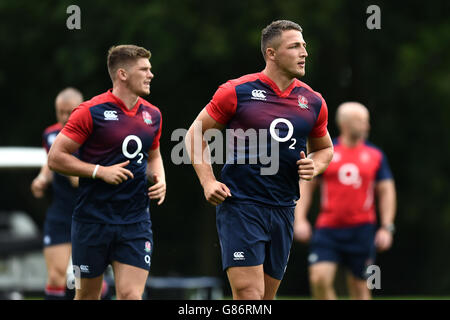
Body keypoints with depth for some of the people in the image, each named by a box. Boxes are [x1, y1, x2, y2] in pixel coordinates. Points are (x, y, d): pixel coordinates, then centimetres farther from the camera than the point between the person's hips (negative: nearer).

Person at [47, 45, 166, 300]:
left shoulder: (152, 114, 8)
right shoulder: (91, 112, -9)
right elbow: (56, 157, -9)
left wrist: (159, 179, 4)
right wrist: (100, 171, -16)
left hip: (136, 222, 4)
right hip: (93, 219, -4)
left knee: (131, 295, -9)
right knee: (87, 295, 8)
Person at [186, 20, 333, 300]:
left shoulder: (313, 102, 9)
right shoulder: (237, 92, -5)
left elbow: (325, 148, 26)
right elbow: (196, 135, 5)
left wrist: (314, 166, 3)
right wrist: (208, 181, -6)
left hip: (283, 211, 5)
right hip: (240, 206, -5)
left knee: (267, 295, 8)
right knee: (249, 293, -17)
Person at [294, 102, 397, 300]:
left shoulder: (375, 156, 7)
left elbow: (386, 192, 9)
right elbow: (306, 186, 8)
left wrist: (386, 227, 0)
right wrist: (300, 220, -2)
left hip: (361, 230, 0)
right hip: (327, 229, 0)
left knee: (359, 287, 3)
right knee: (319, 278, -15)